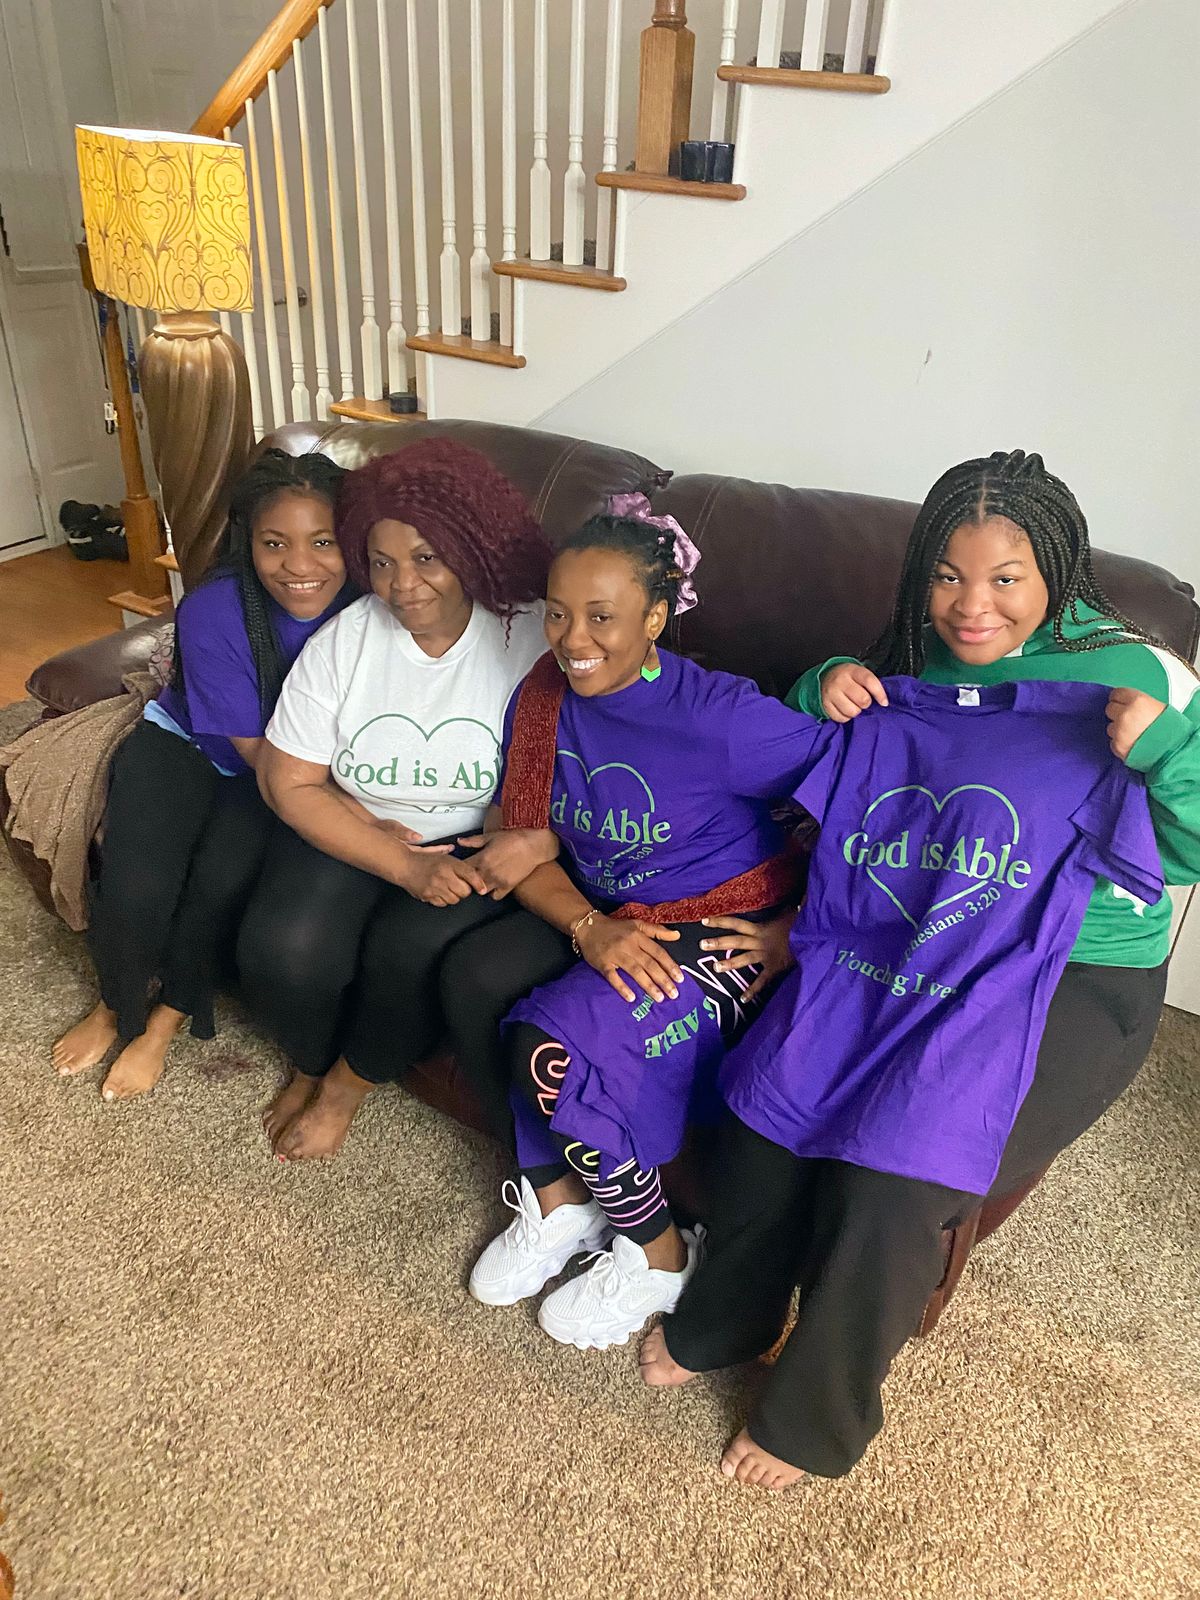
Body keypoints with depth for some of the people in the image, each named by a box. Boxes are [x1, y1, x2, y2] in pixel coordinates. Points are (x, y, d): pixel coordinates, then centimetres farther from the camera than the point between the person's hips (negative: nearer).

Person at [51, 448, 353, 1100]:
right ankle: (119, 1003, 16)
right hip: (187, 745, -1)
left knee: (224, 876, -24)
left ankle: (167, 1016, 7)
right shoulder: (212, 611, -28)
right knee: (134, 886, -20)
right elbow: (260, 753, -24)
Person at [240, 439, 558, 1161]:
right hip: (356, 832, 2)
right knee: (283, 950, -22)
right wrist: (405, 864, -19)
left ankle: (347, 1085, 7)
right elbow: (291, 782, -6)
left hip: (479, 848, -2)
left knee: (410, 952, -28)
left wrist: (537, 840, -33)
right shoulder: (344, 639, -6)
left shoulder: (535, 639, -14)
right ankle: (311, 1065, 15)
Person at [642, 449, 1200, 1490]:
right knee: (771, 1097, -18)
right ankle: (728, 1321, 12)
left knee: (893, 1175, -22)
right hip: (889, 951, 4)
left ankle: (820, 1413, 6)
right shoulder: (908, 669, 8)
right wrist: (820, 693, 1)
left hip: (1068, 985, -4)